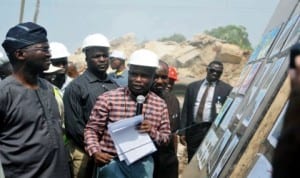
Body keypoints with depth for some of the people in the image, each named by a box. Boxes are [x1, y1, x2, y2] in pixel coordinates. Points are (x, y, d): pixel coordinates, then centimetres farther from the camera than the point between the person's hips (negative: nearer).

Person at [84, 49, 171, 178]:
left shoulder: (160, 105, 3)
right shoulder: (108, 99, -7)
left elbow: (166, 138, 7)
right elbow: (92, 129, -3)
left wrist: (152, 132, -14)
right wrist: (95, 152, -21)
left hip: (143, 164, 3)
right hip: (113, 163, -3)